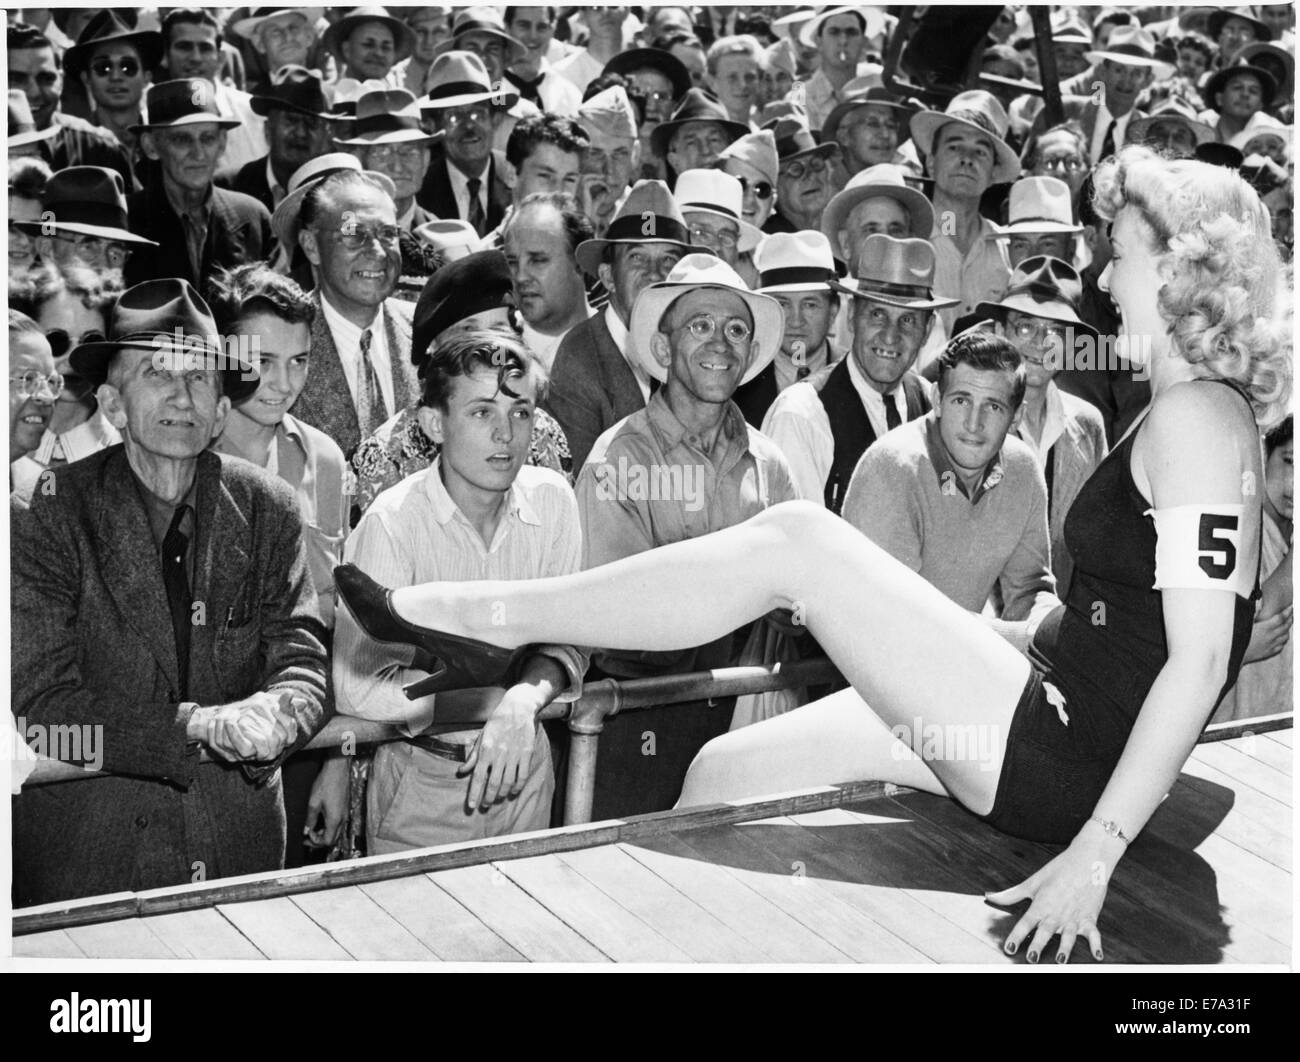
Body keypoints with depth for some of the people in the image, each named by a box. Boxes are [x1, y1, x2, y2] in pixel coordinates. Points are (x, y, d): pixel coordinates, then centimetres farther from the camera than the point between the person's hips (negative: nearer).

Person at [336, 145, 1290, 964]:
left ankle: (489, 617, -4)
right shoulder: (1177, 411, 15)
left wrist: (1097, 853, -25)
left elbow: (1202, 656, -23)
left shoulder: (1199, 418, -15)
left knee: (799, 538, -14)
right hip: (1053, 726, 10)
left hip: (1061, 759, -10)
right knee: (727, 771, 9)